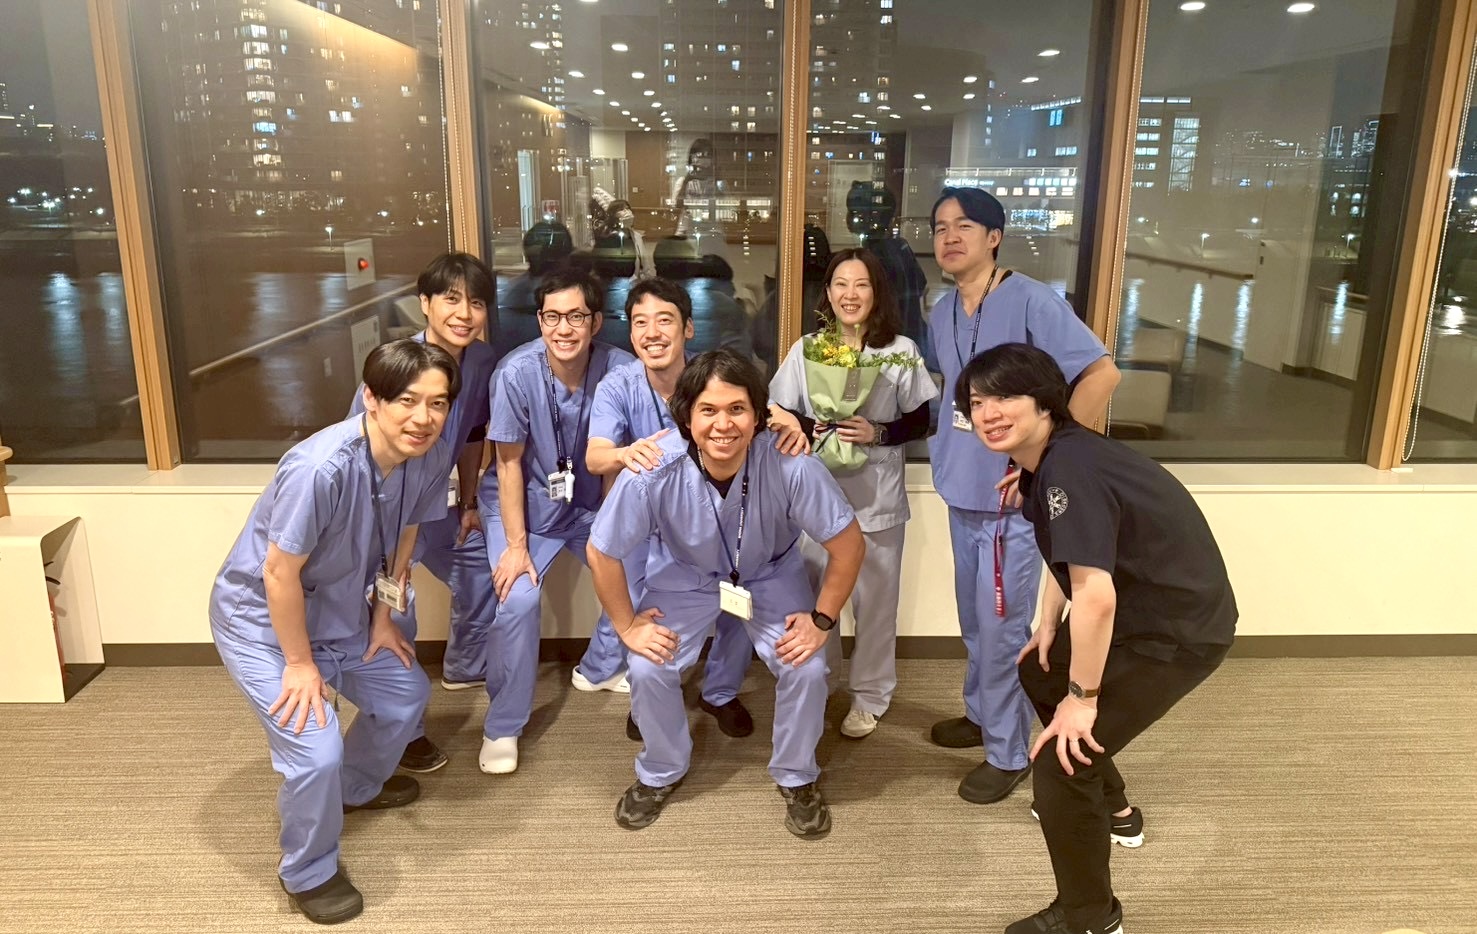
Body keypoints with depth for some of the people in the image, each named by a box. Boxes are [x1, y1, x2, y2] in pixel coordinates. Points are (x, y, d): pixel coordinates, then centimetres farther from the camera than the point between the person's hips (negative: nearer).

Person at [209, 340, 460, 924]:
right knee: (317, 750, -17)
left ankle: (358, 787, 49)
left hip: (339, 609, 7)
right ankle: (308, 874, 14)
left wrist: (383, 619, 8)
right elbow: (280, 573, -28)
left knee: (406, 695, 18)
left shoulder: (428, 458, -16)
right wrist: (300, 662, -17)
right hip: (260, 617, -7)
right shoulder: (321, 468, -38)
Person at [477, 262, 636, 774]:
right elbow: (509, 462, -17)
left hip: (590, 502, 4)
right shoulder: (516, 373, -27)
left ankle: (599, 668, 24)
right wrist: (516, 545, -15)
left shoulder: (618, 369, -21)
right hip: (523, 505, -3)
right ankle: (502, 726, 0)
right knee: (518, 600, -20)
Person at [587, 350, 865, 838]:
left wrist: (822, 619, -18)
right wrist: (628, 625, -12)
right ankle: (660, 773, 18)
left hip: (771, 575, 0)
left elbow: (848, 543, -21)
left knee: (805, 669, -16)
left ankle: (796, 777, 15)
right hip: (684, 577, 0)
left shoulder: (792, 467, -36)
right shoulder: (652, 473, -35)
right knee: (647, 671, -14)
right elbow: (602, 553, -18)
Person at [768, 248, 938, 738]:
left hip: (877, 496, -1)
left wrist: (877, 433, -17)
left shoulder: (902, 351, -4)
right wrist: (814, 428, -15)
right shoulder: (806, 349, 1)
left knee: (874, 599, 9)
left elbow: (919, 422, 0)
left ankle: (869, 696, 28)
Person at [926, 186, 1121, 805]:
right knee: (974, 620, 21)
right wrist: (947, 450, 10)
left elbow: (1101, 373, -20)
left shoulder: (1031, 301, -17)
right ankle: (981, 713, 41)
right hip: (961, 492, 7)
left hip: (1011, 498, -7)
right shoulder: (941, 313, 7)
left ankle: (1009, 753, 20)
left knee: (1003, 629, 3)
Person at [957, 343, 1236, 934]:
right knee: (1039, 675, 27)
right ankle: (1110, 805, 47)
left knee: (1061, 757, -13)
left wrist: (1082, 698, -24)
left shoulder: (1069, 469, -29)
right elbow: (1072, 553, 20)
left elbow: (1096, 595, -35)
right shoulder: (1046, 460, 2)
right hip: (1144, 611, 11)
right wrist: (1047, 627, 20)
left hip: (1179, 631, -11)